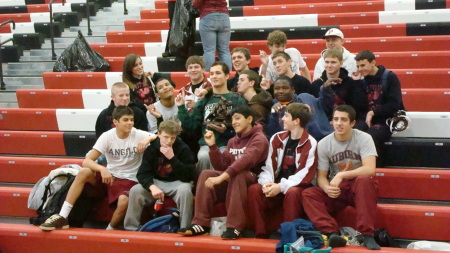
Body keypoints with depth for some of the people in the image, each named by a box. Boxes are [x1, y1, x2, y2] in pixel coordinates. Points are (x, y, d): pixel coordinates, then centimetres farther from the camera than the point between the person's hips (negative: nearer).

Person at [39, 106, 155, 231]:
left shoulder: (138, 135, -9)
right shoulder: (107, 136, -8)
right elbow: (87, 161, -13)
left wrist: (148, 139, -32)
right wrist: (102, 169, -33)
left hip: (128, 180, -2)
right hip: (108, 176, 2)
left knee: (124, 201, -35)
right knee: (84, 172, -26)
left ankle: (110, 231, -3)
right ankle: (62, 217, -21)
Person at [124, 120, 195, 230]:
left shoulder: (183, 149, -15)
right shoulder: (152, 148, -8)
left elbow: (188, 177, -21)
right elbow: (143, 173, -12)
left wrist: (172, 158, -31)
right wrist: (152, 187, -33)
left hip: (177, 183, -2)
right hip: (156, 182, 3)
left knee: (185, 190, -36)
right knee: (135, 190, -22)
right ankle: (131, 228, -7)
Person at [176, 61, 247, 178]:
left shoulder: (237, 100, 8)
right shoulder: (204, 100, 18)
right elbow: (191, 126, 13)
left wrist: (226, 130, -17)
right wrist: (181, 108, 5)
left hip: (227, 144, -2)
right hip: (206, 143, 2)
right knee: (203, 156, -31)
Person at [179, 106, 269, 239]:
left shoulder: (259, 139, -9)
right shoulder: (233, 141, 15)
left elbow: (245, 160, -28)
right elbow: (222, 166, 8)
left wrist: (222, 177, -39)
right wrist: (213, 146, -5)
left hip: (253, 180, -6)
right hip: (232, 179, 7)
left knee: (237, 175, -37)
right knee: (205, 174, -15)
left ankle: (234, 227, -37)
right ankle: (201, 224, -22)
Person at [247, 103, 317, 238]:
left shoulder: (310, 143, -7)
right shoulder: (277, 138, 9)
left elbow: (306, 175, -13)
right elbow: (269, 166, 8)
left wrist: (282, 186, -22)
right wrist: (267, 183, -14)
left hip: (297, 187, -4)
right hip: (276, 186, 5)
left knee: (292, 192, -38)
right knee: (254, 189, -22)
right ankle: (260, 234, -17)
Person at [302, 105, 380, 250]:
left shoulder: (363, 138, -9)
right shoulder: (324, 144, -2)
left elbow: (370, 169, -22)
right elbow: (321, 176, -1)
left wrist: (341, 175, -29)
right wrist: (326, 188, -25)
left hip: (359, 188, -2)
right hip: (336, 190, 3)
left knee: (364, 179, -36)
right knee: (308, 194, -22)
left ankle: (367, 235, -34)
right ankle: (332, 233, -38)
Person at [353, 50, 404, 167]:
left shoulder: (389, 77, -2)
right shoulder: (362, 80, 11)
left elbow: (394, 105, -9)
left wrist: (373, 112, -12)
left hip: (386, 120, -4)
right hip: (366, 119, 4)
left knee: (372, 135, -36)